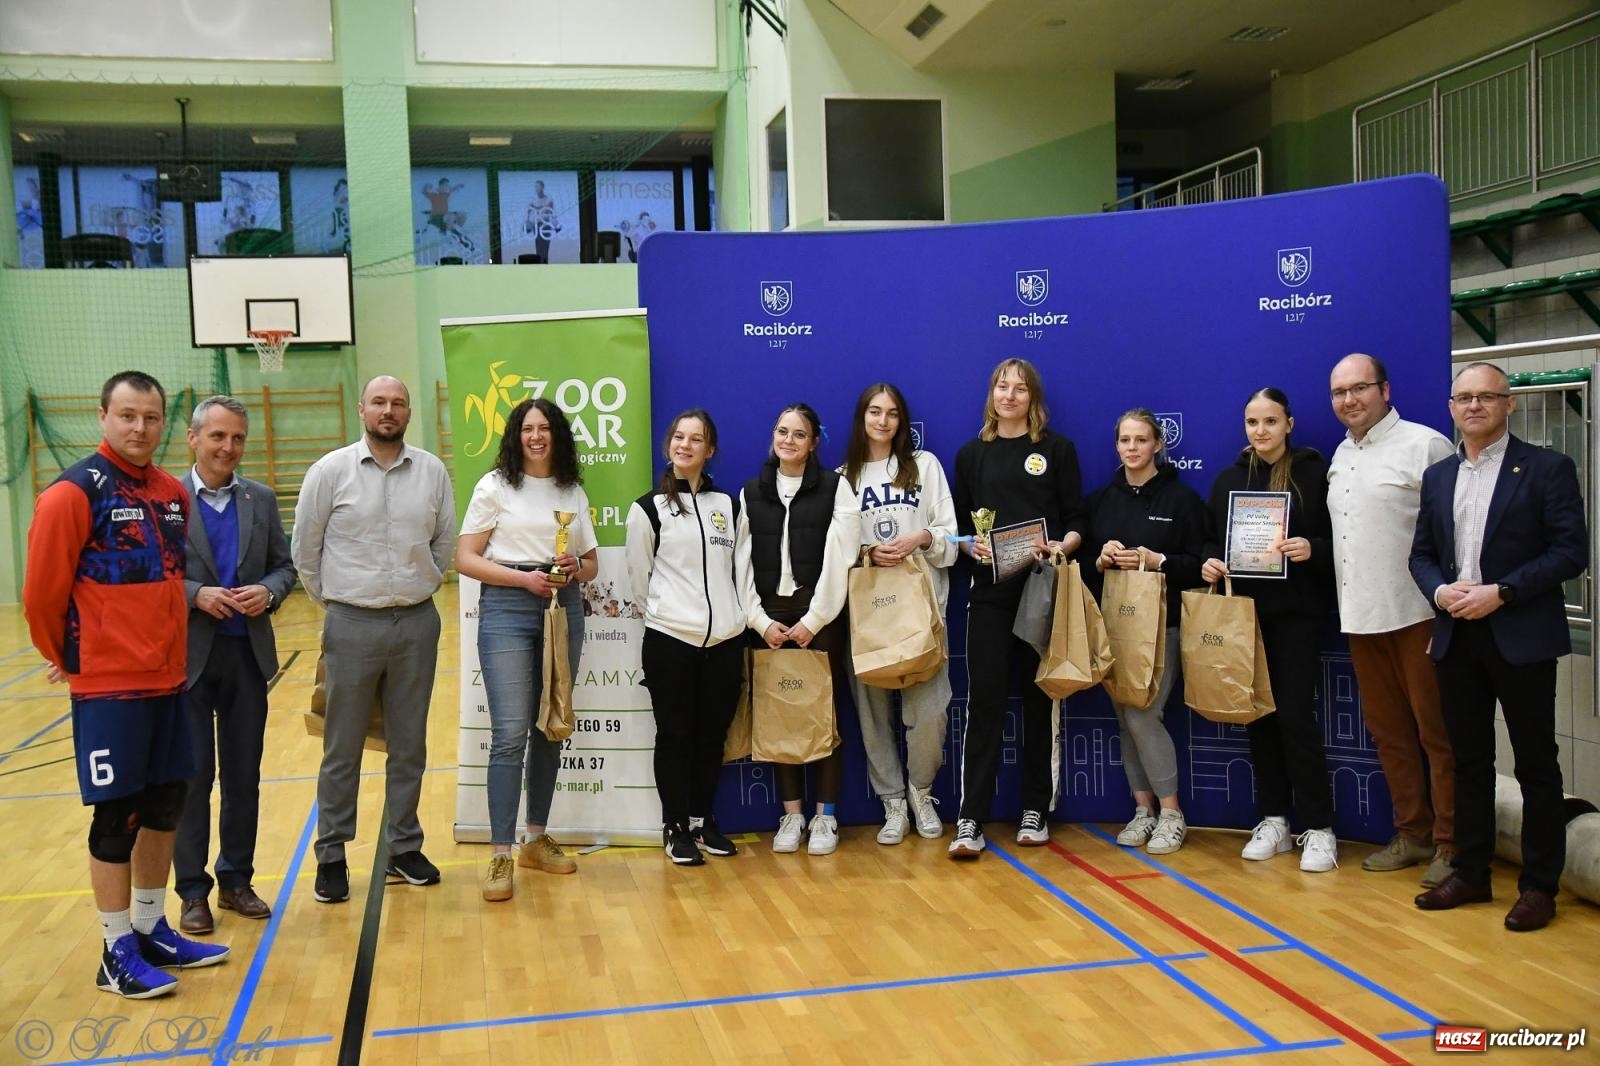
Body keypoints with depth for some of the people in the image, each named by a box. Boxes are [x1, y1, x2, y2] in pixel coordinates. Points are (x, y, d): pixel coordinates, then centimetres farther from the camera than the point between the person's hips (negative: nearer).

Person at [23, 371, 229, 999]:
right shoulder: (74, 493, -13)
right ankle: (118, 954, 15)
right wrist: (64, 658, 2)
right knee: (116, 818, 2)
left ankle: (152, 932, 28)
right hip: (107, 686, -6)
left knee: (164, 807, 13)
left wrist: (166, 645, 15)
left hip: (167, 679, 7)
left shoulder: (172, 493, 7)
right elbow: (42, 592, -10)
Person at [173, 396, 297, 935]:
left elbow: (284, 565, 9)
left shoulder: (262, 499, 7)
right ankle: (192, 890, 16)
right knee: (192, 777, 5)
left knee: (244, 776, 11)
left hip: (248, 653, 4)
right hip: (188, 655, -4)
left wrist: (268, 592, -11)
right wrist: (196, 594, -21)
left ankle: (237, 881, 24)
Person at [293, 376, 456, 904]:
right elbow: (304, 549, 3)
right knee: (342, 749, 5)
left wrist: (422, 588, 11)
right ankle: (331, 855, 17)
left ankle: (404, 849, 24)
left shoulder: (433, 471, 2)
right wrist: (332, 599, 6)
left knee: (409, 745, 12)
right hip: (352, 624, -2)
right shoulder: (330, 471, -3)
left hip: (417, 623, 2)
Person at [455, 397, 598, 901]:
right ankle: (500, 855, -4)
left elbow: (592, 562, 17)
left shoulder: (573, 491, 13)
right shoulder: (495, 486, 1)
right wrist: (525, 578, -14)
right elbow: (464, 559, -3)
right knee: (510, 733, -10)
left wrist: (575, 569, -6)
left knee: (551, 730, 11)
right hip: (507, 609, -4)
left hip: (564, 610, 5)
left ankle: (536, 839, 24)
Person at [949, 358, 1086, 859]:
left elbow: (1077, 519, 3)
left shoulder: (1057, 449, 6)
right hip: (990, 590, 1)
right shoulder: (971, 454, 11)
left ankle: (1035, 812, 17)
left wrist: (1062, 546, -17)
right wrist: (972, 547, -9)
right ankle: (970, 821, -3)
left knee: (1041, 699, 6)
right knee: (984, 700, -4)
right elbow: (958, 524, 12)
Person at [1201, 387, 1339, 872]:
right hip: (1245, 611, 4)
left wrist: (1312, 550, -22)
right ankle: (1273, 820, 17)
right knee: (1258, 714, 7)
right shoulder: (1228, 479, 11)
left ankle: (1319, 828, 2)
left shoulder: (1314, 473, -1)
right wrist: (1210, 562, -6)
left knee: (1295, 713, -8)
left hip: (1296, 612, -4)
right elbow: (1212, 538, 14)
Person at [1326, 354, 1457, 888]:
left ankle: (1450, 842, 10)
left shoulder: (1424, 445, -8)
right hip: (1361, 616, 8)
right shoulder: (1340, 456, 15)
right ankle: (1413, 833, 25)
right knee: (1388, 730, 14)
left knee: (1437, 733, 1)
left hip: (1418, 615, -7)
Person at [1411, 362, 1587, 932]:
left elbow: (1571, 551, -10)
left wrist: (1501, 592, -17)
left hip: (1520, 636, -5)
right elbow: (1421, 553, 14)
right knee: (1469, 759, 12)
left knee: (1535, 763, 3)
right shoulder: (1437, 476, 12)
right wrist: (1439, 590, -6)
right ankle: (1470, 873, 22)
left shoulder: (1547, 468, -4)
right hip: (1456, 636, 5)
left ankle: (1539, 885, 13)